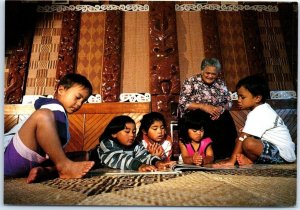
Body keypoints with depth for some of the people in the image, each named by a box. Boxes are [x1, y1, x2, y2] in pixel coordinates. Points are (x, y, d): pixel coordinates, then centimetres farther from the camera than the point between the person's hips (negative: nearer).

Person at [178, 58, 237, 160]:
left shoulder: (221, 83, 11)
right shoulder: (190, 81, -2)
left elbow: (229, 102, 11)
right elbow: (182, 103, -11)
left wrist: (221, 108, -13)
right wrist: (203, 106, -20)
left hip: (216, 116, 4)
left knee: (227, 122, -26)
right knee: (212, 126, -32)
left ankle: (225, 157, -15)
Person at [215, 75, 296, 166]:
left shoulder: (257, 114, -20)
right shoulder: (264, 108, 10)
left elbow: (243, 138, -23)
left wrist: (232, 160, -22)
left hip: (282, 155, -10)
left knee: (248, 143, -33)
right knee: (238, 140, 9)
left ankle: (251, 161, -5)